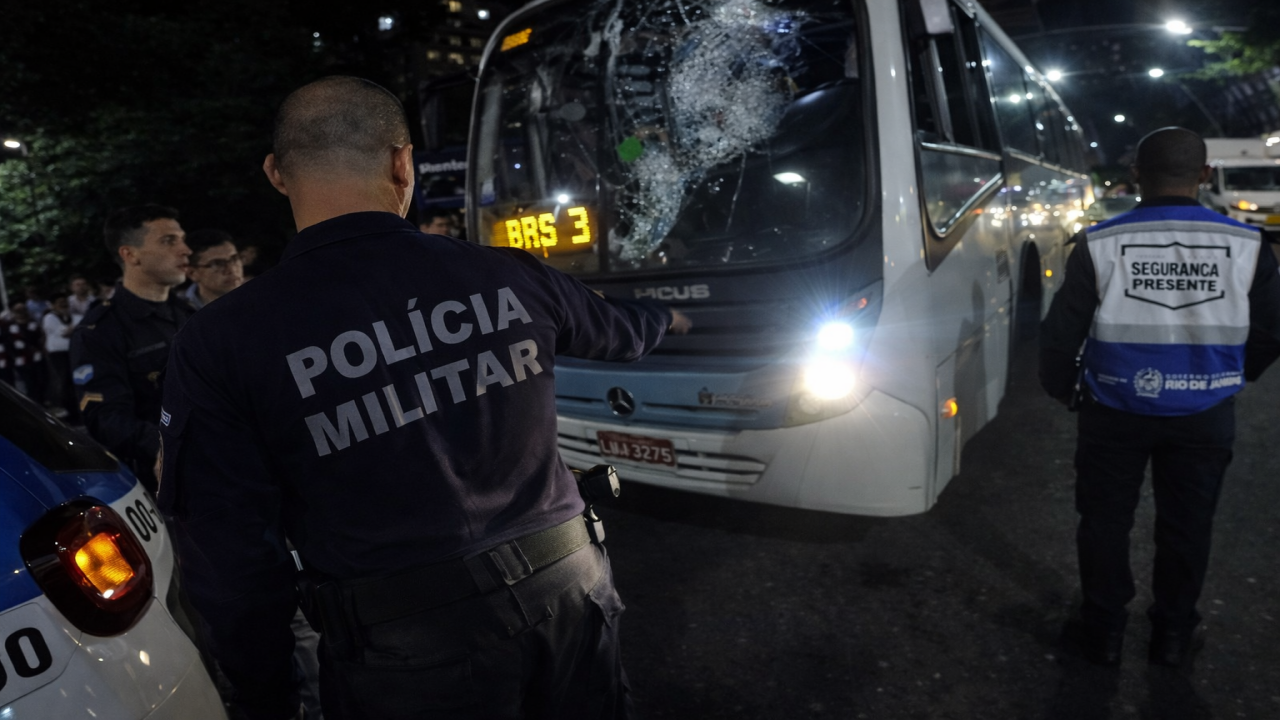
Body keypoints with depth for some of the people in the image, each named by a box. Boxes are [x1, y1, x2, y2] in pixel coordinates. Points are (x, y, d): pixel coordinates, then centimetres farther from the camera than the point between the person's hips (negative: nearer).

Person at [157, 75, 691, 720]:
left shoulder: (217, 347, -11)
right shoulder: (510, 275, -4)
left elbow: (228, 554, -8)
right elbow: (619, 332, 16)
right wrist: (664, 318, 41)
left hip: (404, 663, -2)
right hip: (566, 593, 3)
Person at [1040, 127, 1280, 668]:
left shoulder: (1099, 245, -15)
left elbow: (1061, 333, -11)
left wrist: (1059, 387, 8)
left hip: (1116, 411, -1)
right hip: (1204, 416, 2)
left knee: (1105, 522, 15)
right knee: (1186, 526, 18)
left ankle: (1104, 633, 28)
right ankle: (1173, 636, 33)